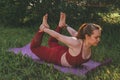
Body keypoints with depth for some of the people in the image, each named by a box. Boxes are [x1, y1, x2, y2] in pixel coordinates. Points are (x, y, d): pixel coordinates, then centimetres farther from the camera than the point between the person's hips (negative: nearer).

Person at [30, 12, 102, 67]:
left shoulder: (88, 44, -22)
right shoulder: (76, 43, -43)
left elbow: (75, 34, -4)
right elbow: (58, 36, -29)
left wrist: (66, 26, 15)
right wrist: (44, 29, -15)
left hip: (65, 53, 6)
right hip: (57, 57, -6)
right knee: (34, 47, 15)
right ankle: (45, 27, 14)